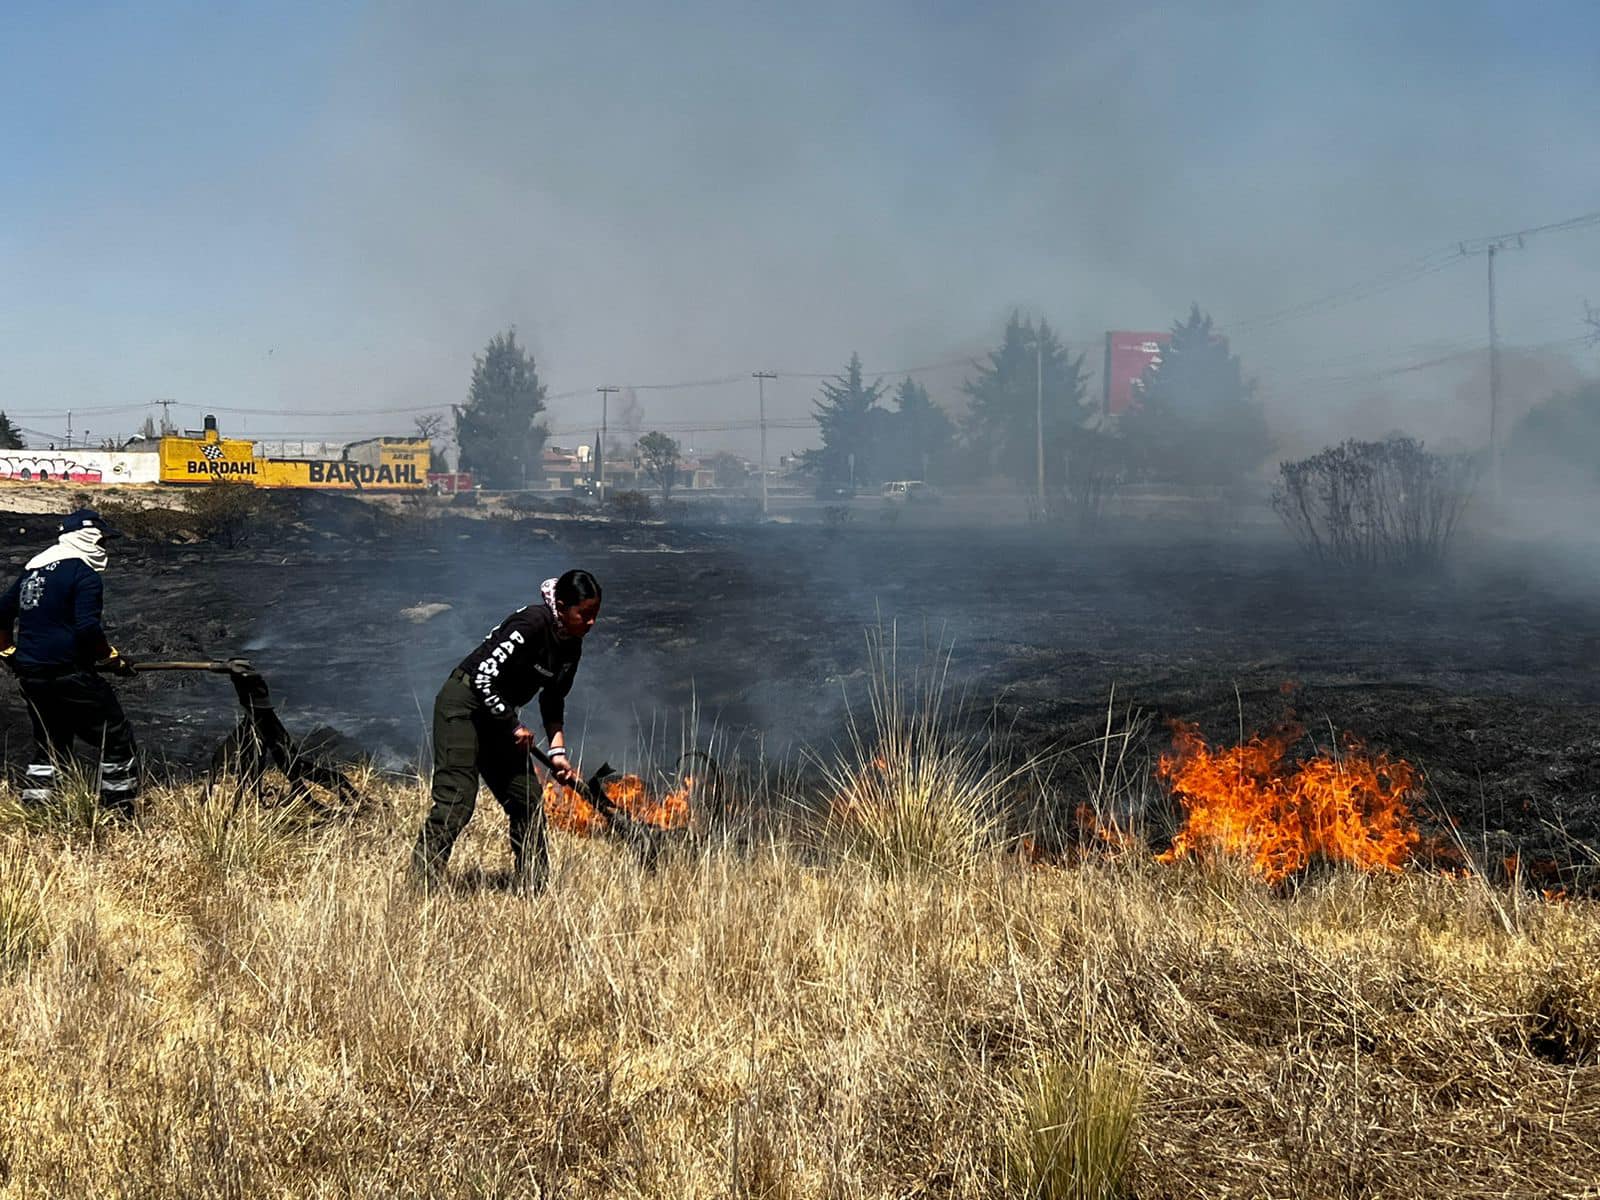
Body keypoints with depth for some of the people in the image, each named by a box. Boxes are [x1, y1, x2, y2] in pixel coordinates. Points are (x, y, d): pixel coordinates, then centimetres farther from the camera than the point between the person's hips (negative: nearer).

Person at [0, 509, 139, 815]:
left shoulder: (34, 569, 16)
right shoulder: (84, 574, -9)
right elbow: (87, 629, -19)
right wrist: (113, 660, -8)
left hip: (31, 675, 8)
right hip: (68, 673, -8)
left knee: (49, 745, 20)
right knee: (117, 740, 1)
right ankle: (120, 811, 1)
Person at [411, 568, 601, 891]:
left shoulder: (571, 648, 2)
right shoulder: (531, 623, -24)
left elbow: (553, 701, 15)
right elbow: (484, 677, -26)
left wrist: (558, 751, 3)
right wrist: (515, 727, -16)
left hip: (498, 715, 9)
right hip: (463, 704, -9)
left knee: (527, 798, 6)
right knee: (456, 799, -16)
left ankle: (533, 889, 14)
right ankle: (420, 885, -15)